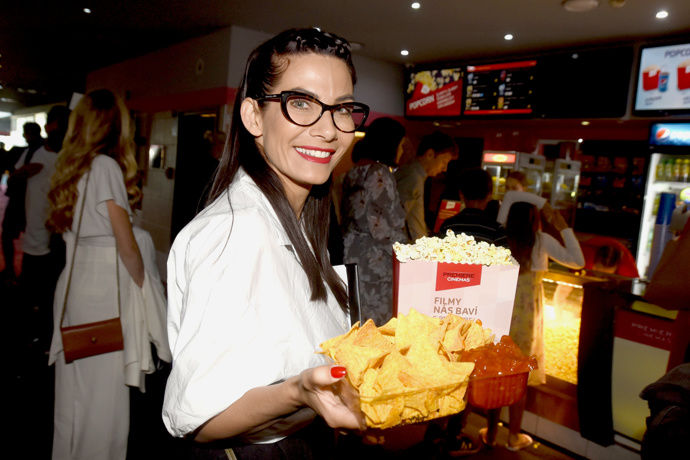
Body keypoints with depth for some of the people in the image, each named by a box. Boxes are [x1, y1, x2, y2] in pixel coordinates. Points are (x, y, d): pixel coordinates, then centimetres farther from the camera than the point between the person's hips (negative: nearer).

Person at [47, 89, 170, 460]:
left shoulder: (71, 166, 11)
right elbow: (127, 246, -12)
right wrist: (143, 286, 0)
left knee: (75, 383, 19)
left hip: (74, 280, 8)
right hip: (104, 286, -8)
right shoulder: (107, 166, -12)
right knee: (103, 388, 4)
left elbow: (69, 231, 14)